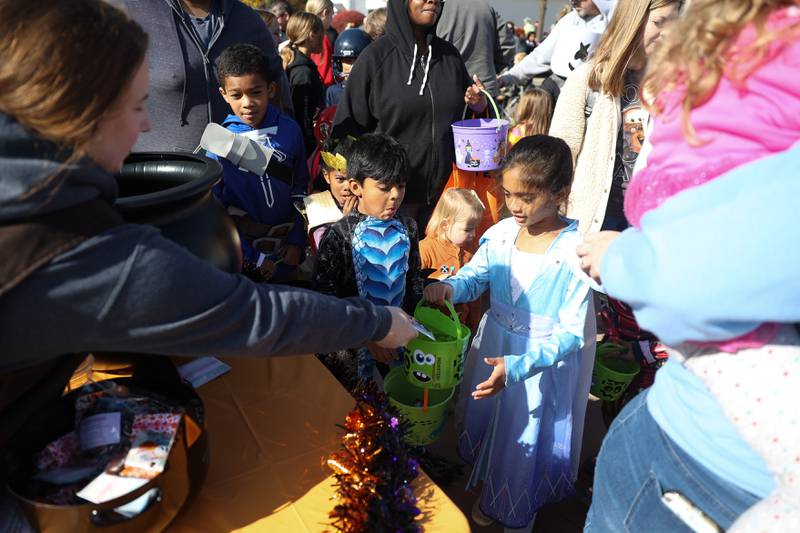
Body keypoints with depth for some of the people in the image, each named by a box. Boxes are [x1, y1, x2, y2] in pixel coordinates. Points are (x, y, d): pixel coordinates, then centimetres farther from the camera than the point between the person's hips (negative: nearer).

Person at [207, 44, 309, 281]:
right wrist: (252, 258, -11)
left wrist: (296, 242, -3)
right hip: (243, 246, -1)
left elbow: (300, 189, 2)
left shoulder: (289, 130, -6)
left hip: (286, 244, 2)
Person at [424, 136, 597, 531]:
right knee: (488, 426, 26)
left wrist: (517, 366, -34)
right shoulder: (502, 232, -10)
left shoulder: (576, 253, -25)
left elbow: (570, 335, -23)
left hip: (541, 366, -5)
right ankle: (489, 492, 59)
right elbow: (475, 277, 2)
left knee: (525, 443, 17)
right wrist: (450, 286, -21)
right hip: (493, 348, 5)